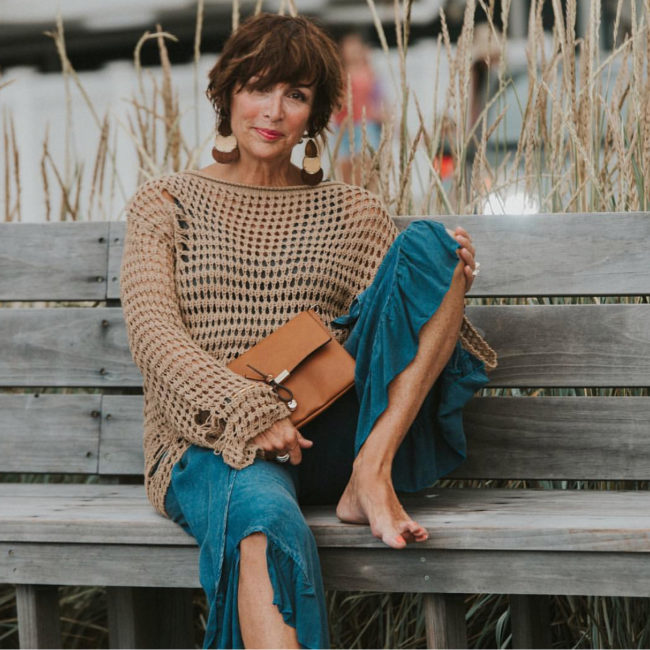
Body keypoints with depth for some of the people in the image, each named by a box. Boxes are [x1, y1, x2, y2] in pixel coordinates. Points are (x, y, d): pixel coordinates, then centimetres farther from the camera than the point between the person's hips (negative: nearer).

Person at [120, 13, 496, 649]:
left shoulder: (348, 211, 18)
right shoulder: (164, 204, 10)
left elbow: (400, 322, 11)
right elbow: (154, 335, -3)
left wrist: (445, 283, -12)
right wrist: (248, 413, -18)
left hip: (330, 436, 3)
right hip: (213, 443, -3)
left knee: (427, 240, -14)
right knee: (266, 519, -41)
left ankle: (372, 475, -23)